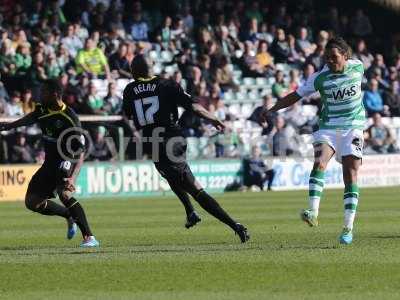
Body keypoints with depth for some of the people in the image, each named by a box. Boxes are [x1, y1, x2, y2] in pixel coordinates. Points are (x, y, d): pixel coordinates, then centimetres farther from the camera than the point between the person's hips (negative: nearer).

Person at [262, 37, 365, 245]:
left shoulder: (357, 67, -3)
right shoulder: (320, 78, -7)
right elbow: (297, 95, 0)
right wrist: (272, 110, -5)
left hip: (353, 127, 0)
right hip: (328, 126, 0)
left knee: (351, 177, -8)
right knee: (319, 163, -25)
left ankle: (348, 227, -6)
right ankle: (313, 213, -33)